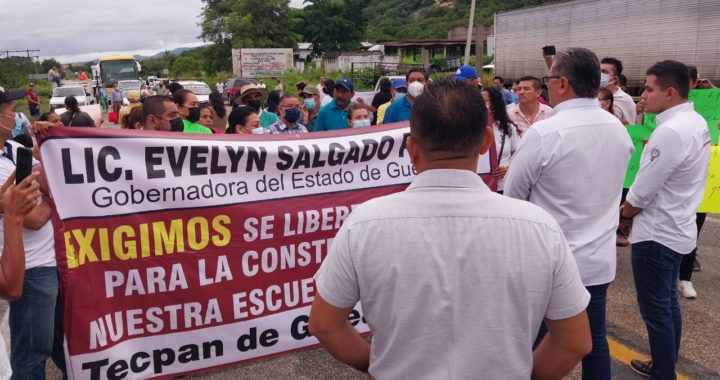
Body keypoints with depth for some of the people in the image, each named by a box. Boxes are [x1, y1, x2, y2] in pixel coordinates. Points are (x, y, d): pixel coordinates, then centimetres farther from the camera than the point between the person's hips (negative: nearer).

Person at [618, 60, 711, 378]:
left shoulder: (670, 132, -25)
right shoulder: (696, 122, 5)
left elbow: (641, 192, -21)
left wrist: (623, 215, -1)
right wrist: (632, 213, 9)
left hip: (656, 235, -10)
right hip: (677, 229, 10)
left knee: (655, 310, 3)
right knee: (668, 304, 20)